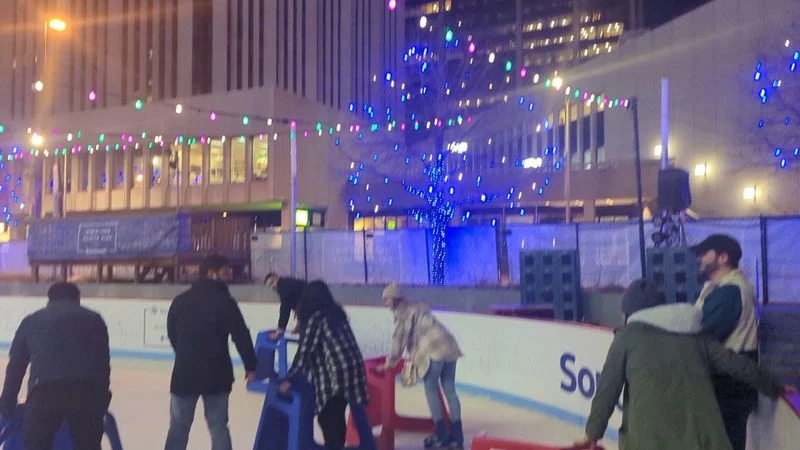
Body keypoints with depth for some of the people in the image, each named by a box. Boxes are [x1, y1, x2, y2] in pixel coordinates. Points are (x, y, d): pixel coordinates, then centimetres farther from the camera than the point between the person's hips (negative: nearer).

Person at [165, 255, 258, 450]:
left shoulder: (180, 300, 4)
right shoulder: (225, 301, -10)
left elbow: (172, 334, 14)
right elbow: (241, 336, -12)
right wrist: (250, 366, -3)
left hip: (185, 372, 3)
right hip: (216, 373, -3)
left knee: (179, 425, 14)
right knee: (218, 426, 8)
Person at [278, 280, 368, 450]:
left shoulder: (315, 318, -6)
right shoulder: (336, 312, 14)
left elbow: (305, 351, -7)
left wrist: (290, 379, 0)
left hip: (335, 373, -7)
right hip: (354, 367, 7)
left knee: (327, 418, -1)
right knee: (337, 417, 15)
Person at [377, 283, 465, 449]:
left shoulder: (402, 312, 2)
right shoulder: (417, 307, 28)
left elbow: (400, 336, -1)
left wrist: (391, 361, 7)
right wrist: (414, 355, 45)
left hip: (433, 350, -8)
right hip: (450, 347, 8)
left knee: (431, 389, 4)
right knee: (450, 390, 9)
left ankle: (440, 434, 4)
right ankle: (456, 435, 12)